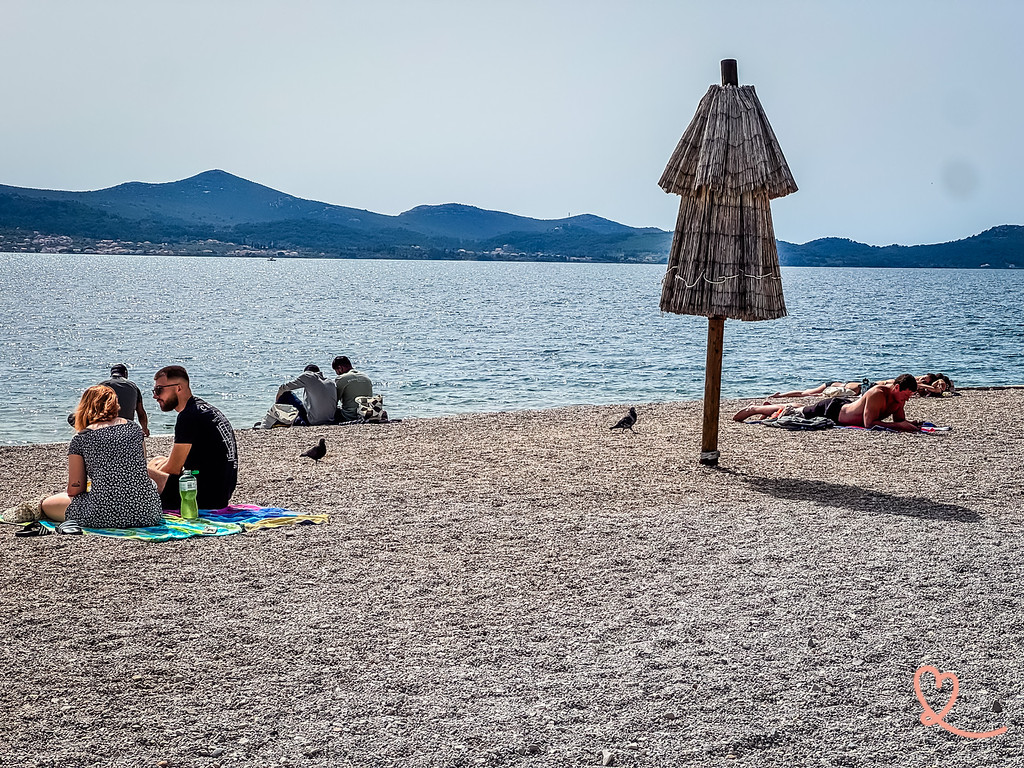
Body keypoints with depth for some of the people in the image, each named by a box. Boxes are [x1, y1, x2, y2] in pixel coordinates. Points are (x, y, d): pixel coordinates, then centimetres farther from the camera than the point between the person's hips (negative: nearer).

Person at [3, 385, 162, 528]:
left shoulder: (80, 439, -1)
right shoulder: (134, 428, 9)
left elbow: (75, 490, 0)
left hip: (106, 515, -5)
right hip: (148, 511, 5)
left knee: (47, 504, 14)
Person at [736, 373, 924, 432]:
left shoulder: (898, 397, -12)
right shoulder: (877, 394, -37)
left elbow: (899, 419, 1)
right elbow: (869, 423, -41)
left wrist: (910, 424, -21)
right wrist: (899, 426, -42)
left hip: (845, 406, 8)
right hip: (830, 411, -8)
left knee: (803, 412, 31)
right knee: (793, 412, 11)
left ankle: (771, 407, 53)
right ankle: (753, 409, 31)